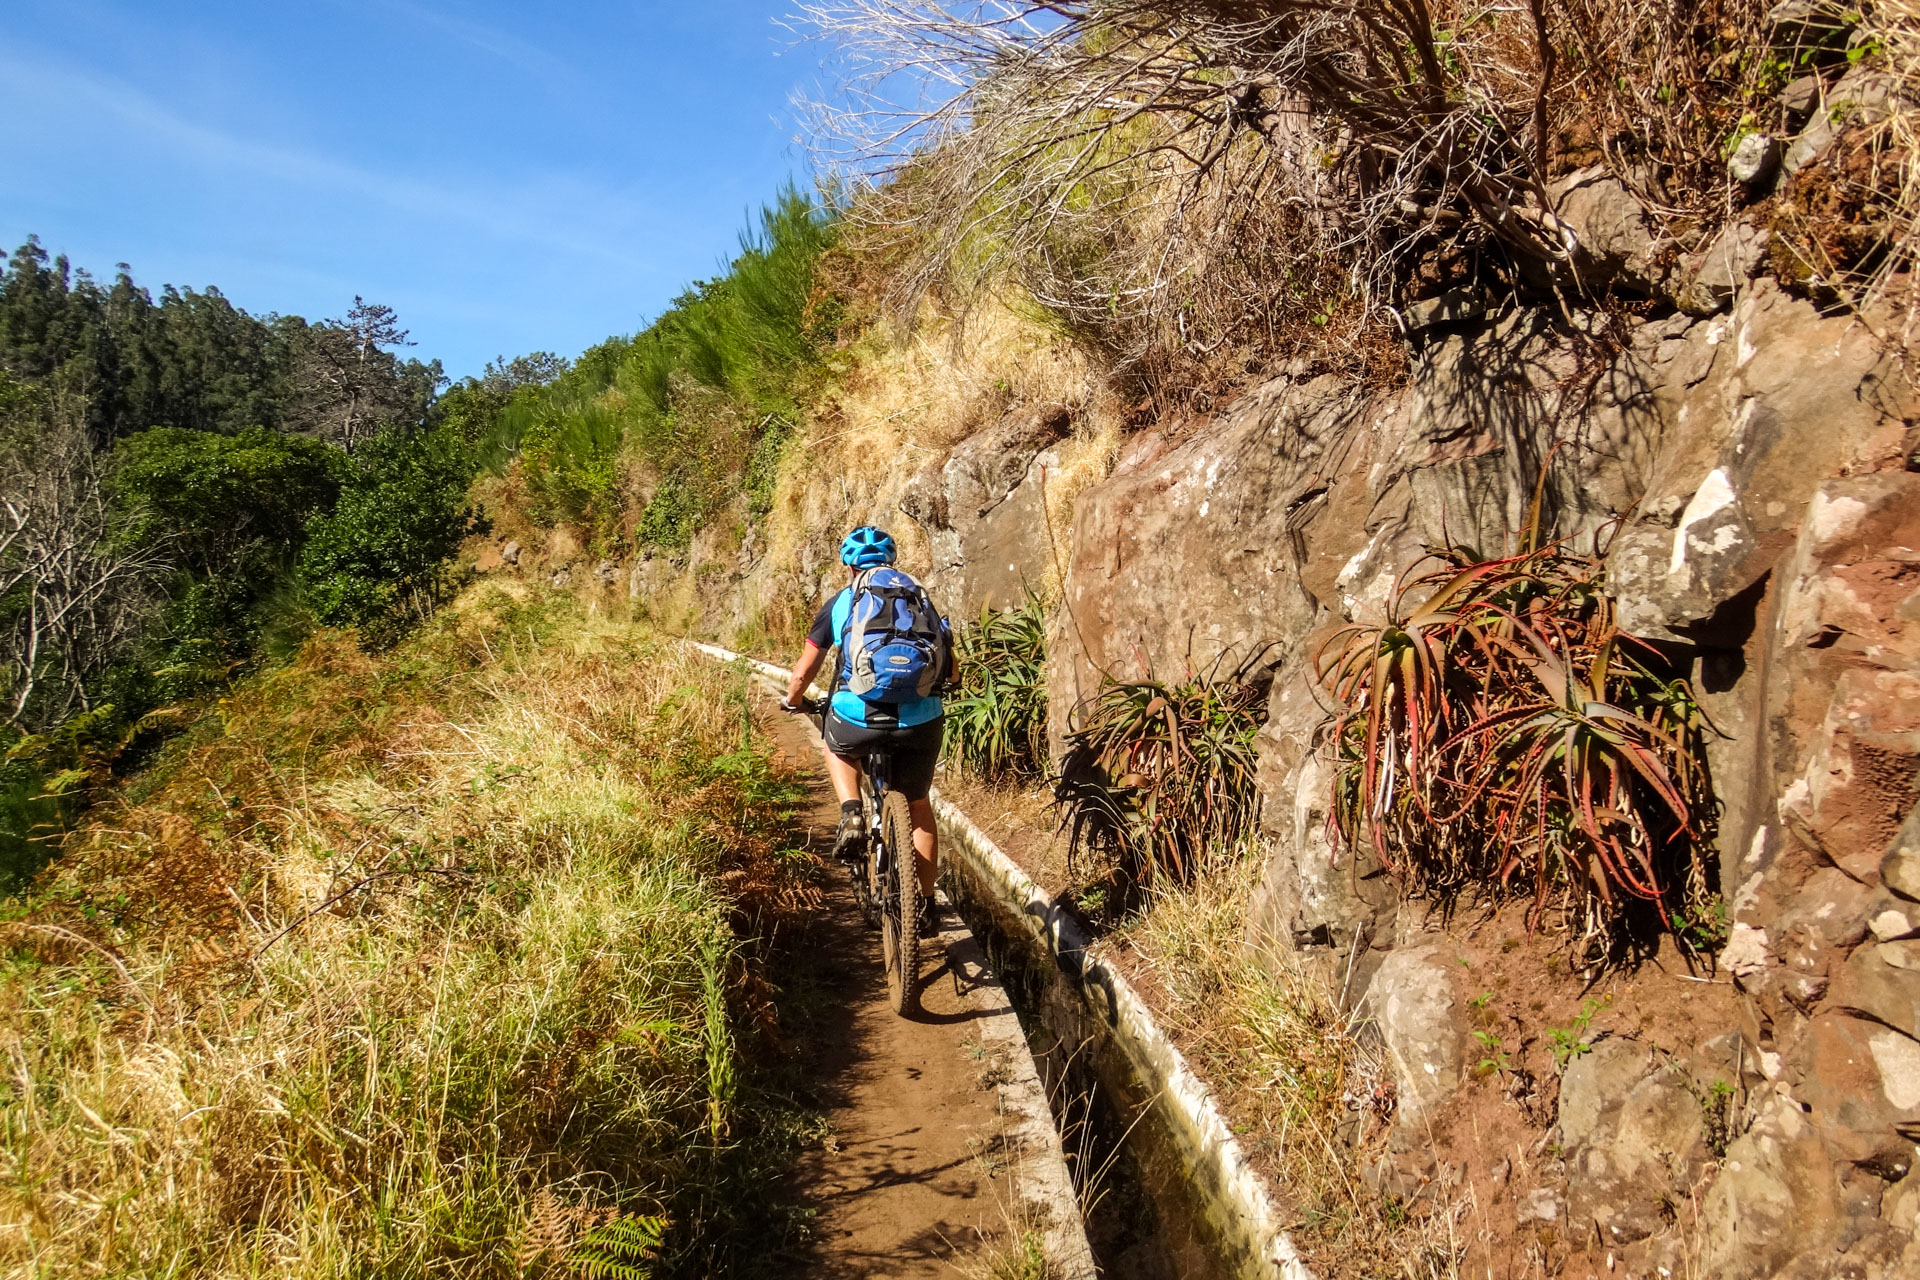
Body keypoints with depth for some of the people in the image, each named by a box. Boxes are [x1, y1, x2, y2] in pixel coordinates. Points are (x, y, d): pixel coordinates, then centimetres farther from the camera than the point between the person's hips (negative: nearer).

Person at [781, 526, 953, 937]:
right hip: (921, 720, 2)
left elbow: (802, 674, 18)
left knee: (836, 744, 35)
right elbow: (951, 671, 22)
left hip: (858, 720, -2)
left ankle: (851, 813, 12)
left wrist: (793, 700, 39)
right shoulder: (920, 598, 19)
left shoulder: (839, 604, 14)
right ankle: (927, 906, 30)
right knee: (918, 807, 25)